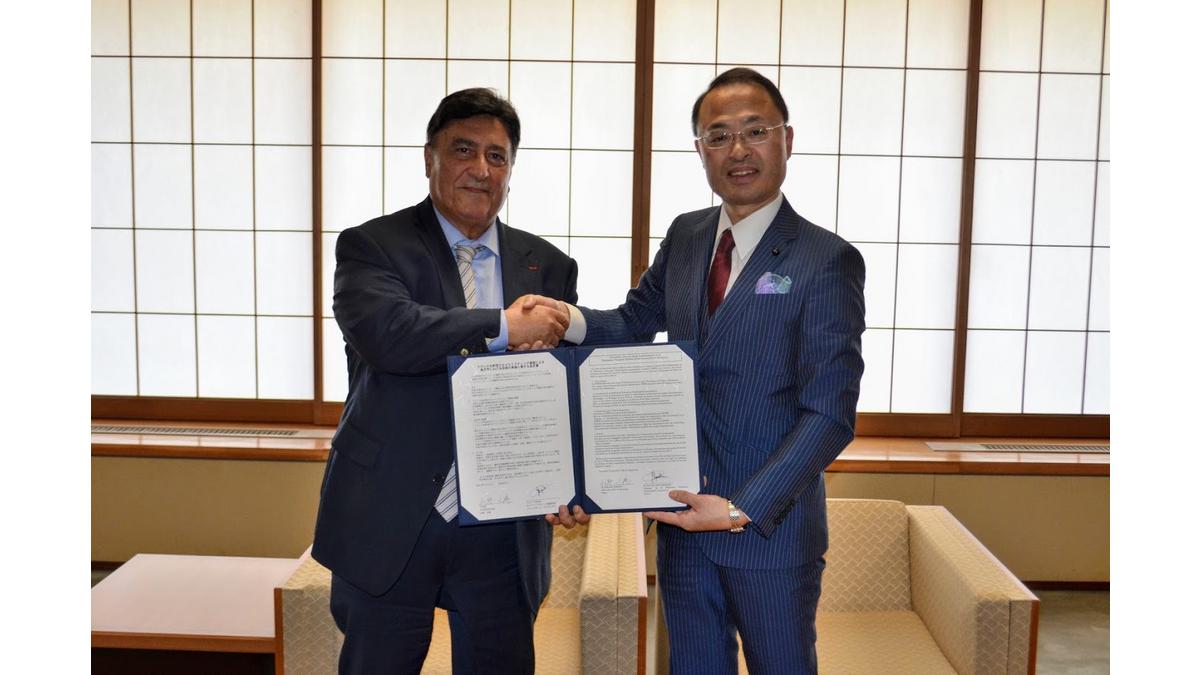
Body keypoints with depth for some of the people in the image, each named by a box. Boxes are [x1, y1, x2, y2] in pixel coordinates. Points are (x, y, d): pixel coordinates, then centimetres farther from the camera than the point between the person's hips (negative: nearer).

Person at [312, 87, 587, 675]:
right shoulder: (371, 246, -2)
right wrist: (505, 328, -19)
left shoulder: (549, 267, 8)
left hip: (503, 532, 3)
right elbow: (382, 331, -23)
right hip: (391, 524, -2)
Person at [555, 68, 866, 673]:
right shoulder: (685, 237, 5)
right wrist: (568, 321, -8)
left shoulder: (827, 261, -14)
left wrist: (743, 508, -22)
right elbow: (635, 322, 14)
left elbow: (829, 415, -16)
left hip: (772, 524, -5)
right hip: (682, 512, 5)